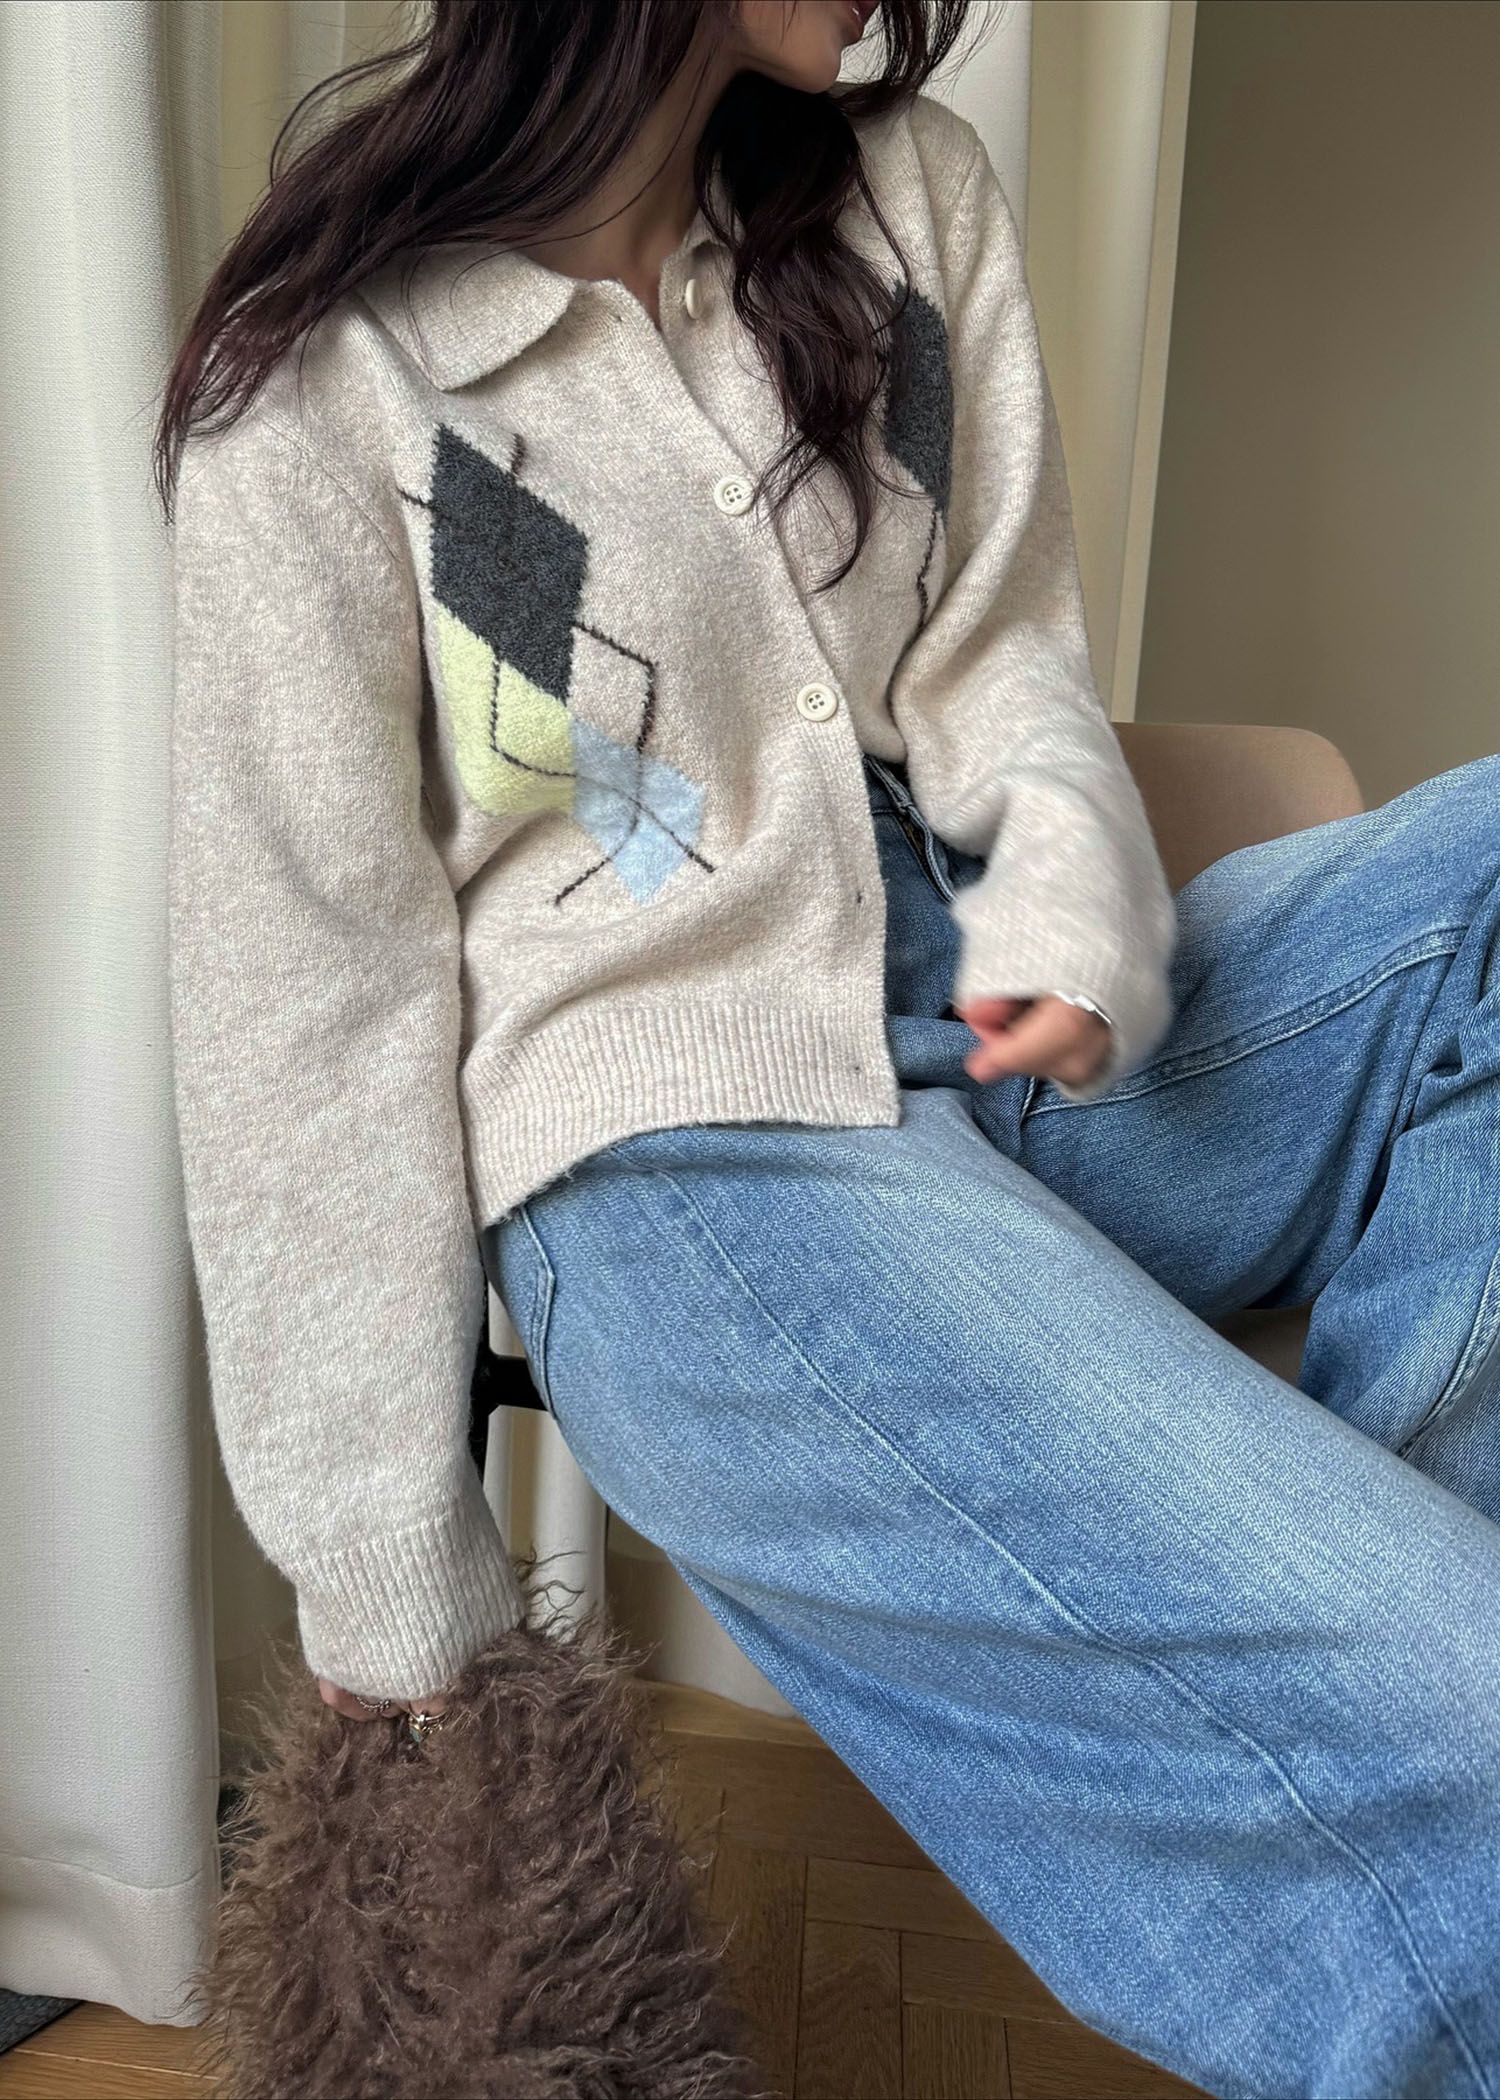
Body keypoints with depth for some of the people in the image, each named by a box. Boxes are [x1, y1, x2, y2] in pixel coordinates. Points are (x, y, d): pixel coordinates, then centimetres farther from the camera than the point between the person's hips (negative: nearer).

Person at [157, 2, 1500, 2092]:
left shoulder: (911, 194, 12)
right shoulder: (332, 374, -4)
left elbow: (1000, 657, 9)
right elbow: (314, 983, -6)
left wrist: (1072, 887, -16)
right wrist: (395, 1591, -6)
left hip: (1001, 1033, 7)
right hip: (675, 1151, -6)